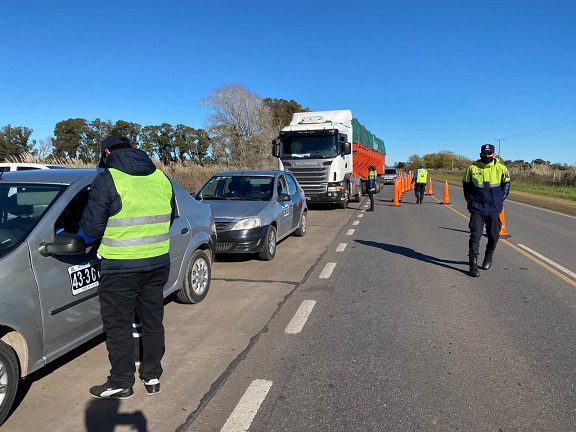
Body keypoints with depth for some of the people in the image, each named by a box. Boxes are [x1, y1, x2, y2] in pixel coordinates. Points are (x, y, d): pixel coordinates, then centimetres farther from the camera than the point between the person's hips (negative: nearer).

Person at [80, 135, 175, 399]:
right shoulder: (161, 178, 6)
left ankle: (121, 383, 23)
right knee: (153, 320, 18)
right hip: (158, 264, 6)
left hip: (121, 269, -6)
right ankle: (153, 377, 30)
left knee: (118, 326, 10)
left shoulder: (107, 180, -12)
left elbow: (91, 228, -13)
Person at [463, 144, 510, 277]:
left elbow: (506, 185, 13)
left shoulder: (501, 168, 0)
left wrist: (500, 200, 6)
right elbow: (466, 185, 12)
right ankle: (473, 264, -1)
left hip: (494, 209, 1)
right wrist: (470, 200, 6)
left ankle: (488, 257, 37)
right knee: (475, 236, -7)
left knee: (493, 236, 12)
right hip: (477, 209, -1)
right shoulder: (472, 168, -1)